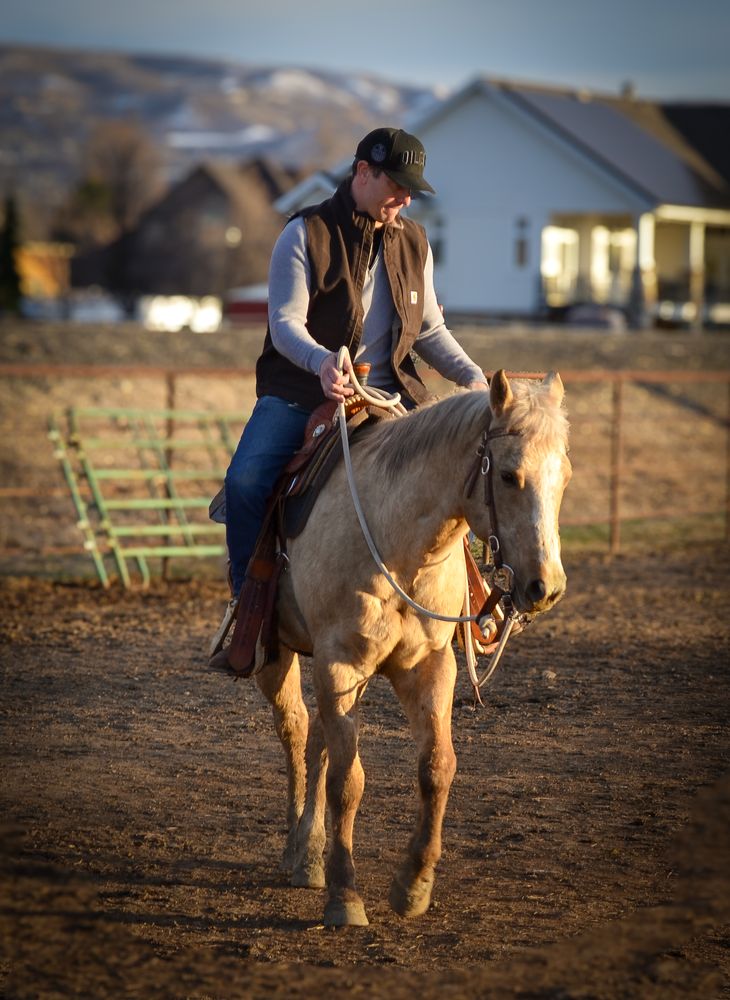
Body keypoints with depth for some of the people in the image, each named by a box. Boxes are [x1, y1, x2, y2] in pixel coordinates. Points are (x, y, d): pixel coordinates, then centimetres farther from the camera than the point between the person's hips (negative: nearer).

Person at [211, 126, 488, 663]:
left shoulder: (414, 242, 10)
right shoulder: (306, 234, -5)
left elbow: (430, 330, 14)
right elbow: (285, 324, -14)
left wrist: (472, 375, -4)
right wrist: (322, 362, -36)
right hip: (301, 391, -4)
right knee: (245, 481, -25)